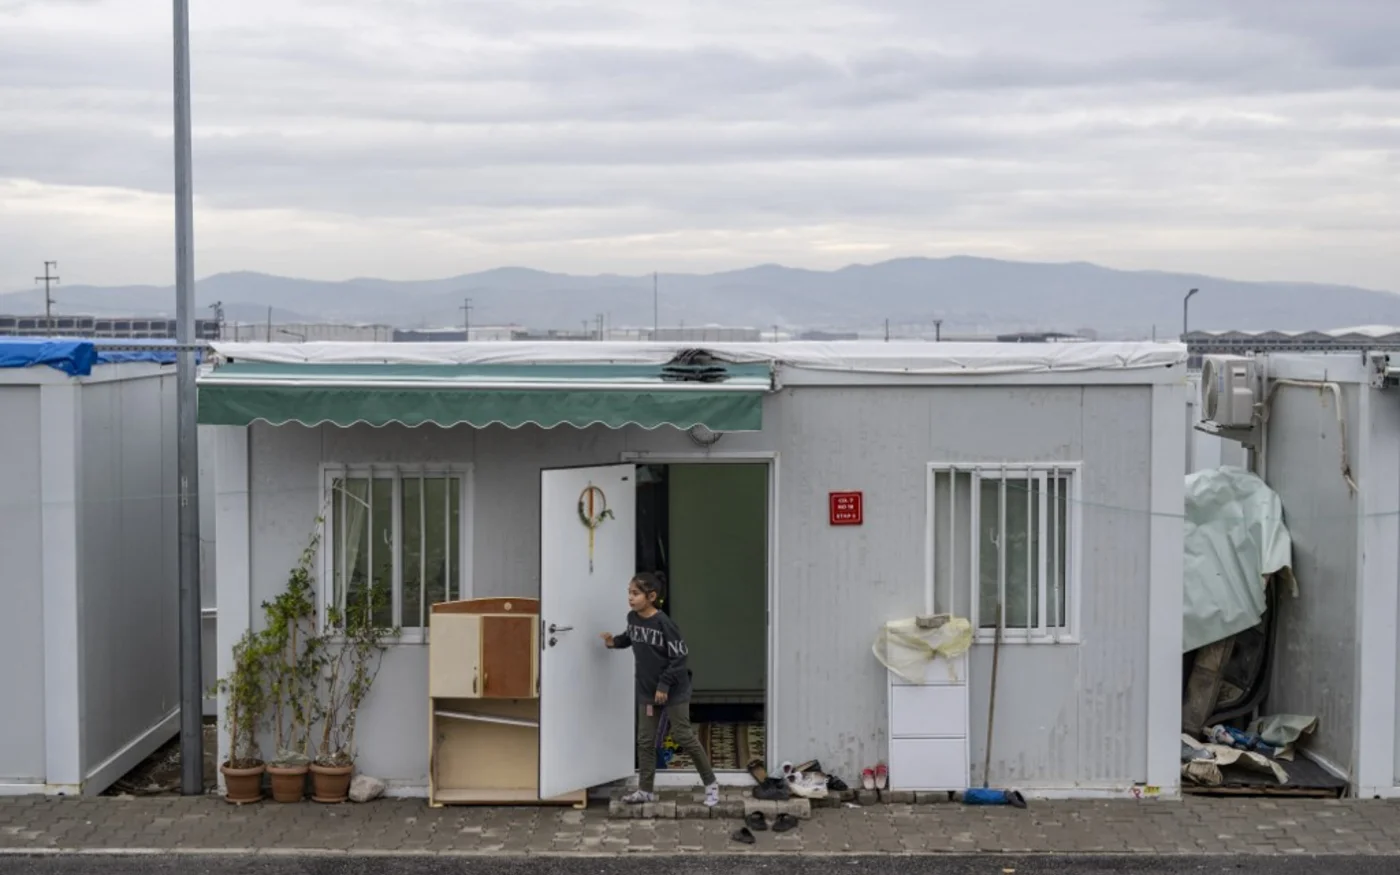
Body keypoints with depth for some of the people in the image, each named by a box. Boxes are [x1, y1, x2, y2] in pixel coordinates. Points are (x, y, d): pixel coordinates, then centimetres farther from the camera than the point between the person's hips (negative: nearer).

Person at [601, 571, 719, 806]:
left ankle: (711, 784, 13)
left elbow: (679, 656, -19)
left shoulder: (664, 623, -23)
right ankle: (646, 789, 19)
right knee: (645, 740, 8)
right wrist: (615, 642, 0)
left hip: (674, 690, -7)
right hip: (647, 690, 7)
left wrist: (665, 684, -20)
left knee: (683, 735, -1)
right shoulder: (632, 618, -2)